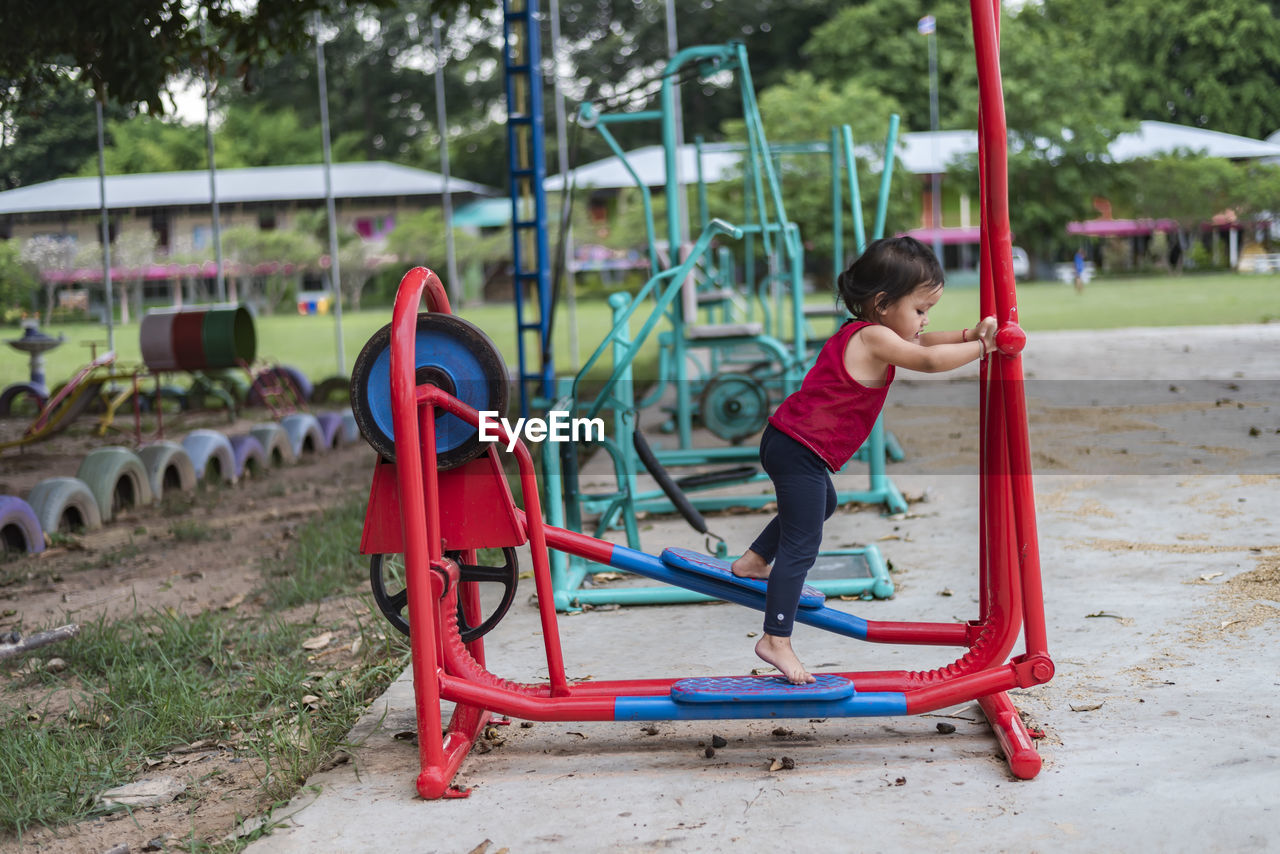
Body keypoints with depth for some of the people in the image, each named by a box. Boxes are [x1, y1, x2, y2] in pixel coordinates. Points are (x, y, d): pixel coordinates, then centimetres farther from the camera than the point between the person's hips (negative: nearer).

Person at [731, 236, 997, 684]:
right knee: (801, 546, -7)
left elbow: (923, 341, 16)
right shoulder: (873, 338, -19)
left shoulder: (864, 333, 11)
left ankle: (754, 562, 49)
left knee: (823, 505, 35)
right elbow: (928, 360, -26)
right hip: (800, 451, -11)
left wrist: (969, 333, 2)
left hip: (788, 443, 11)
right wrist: (982, 347, -14)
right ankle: (776, 639, -5)